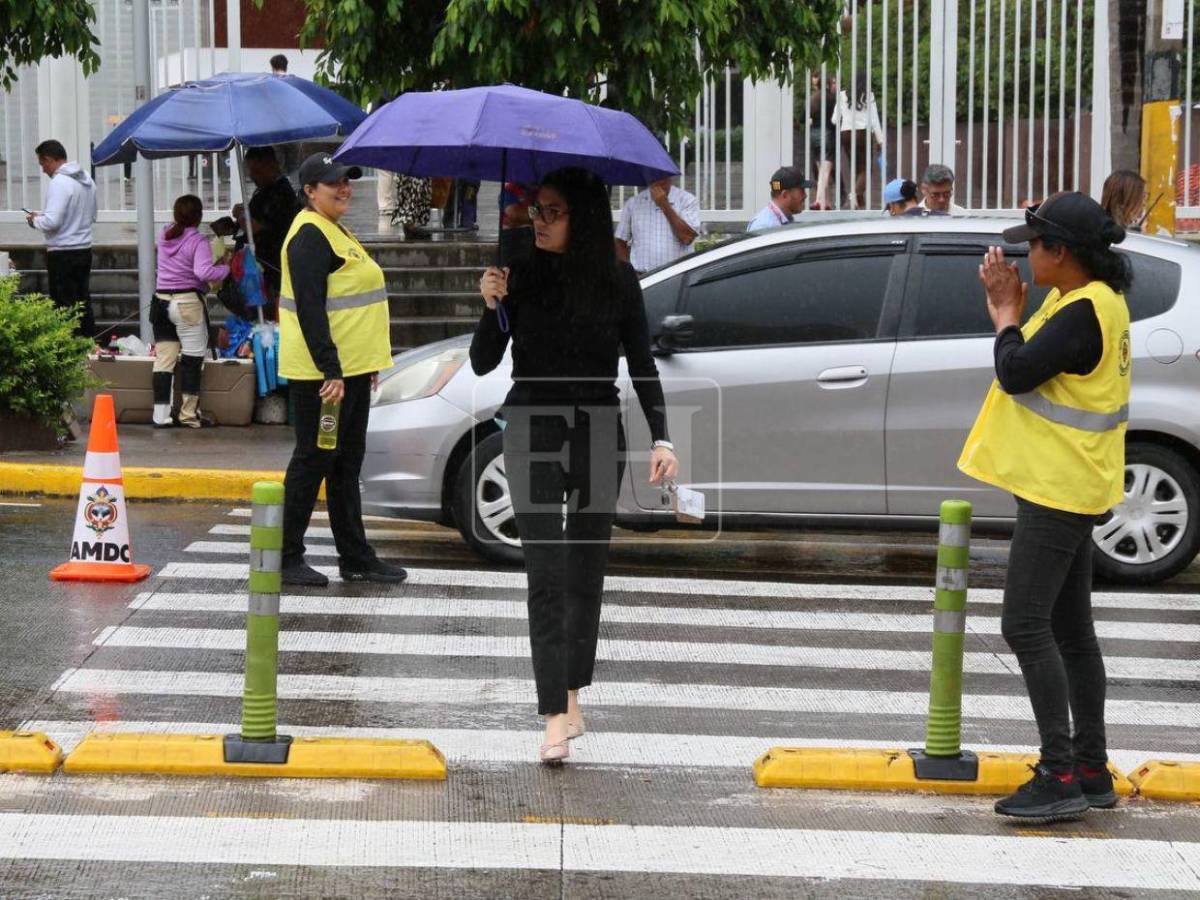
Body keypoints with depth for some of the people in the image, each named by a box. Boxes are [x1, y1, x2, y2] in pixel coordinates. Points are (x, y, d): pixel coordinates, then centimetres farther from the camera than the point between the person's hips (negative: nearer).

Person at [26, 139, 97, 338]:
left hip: (63, 254, -8)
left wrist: (34, 220, -5)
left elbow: (52, 222, -24)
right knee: (83, 304, 14)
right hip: (84, 251, 8)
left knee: (65, 308, -3)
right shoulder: (87, 180, 9)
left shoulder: (60, 183, -18)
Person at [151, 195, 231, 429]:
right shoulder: (198, 241, -12)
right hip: (187, 303, -6)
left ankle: (161, 414, 5)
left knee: (163, 359, 7)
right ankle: (189, 414, 7)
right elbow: (203, 271, -25)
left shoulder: (165, 236, 7)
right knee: (192, 359, 4)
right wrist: (225, 269, -9)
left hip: (161, 301, 6)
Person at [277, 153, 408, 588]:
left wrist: (366, 365, 21)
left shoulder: (335, 232, 18)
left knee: (345, 465, 14)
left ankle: (355, 557, 20)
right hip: (323, 373, -10)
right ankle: (286, 557, 3)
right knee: (312, 461, -4)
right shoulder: (310, 235, -14)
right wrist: (330, 372, -25)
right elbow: (310, 310, -21)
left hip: (349, 370, 10)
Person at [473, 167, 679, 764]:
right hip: (533, 432, -2)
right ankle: (556, 717, -12)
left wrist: (661, 438, -5)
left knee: (586, 572, 10)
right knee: (546, 575, -9)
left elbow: (642, 366, 4)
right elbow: (482, 363, -1)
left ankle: (571, 695, 25)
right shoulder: (522, 276, -2)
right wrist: (493, 308, -18)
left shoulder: (618, 282, 0)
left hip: (599, 432, 2)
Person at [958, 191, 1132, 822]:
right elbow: (1036, 362, 13)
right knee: (1070, 629, 14)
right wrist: (1009, 309, 3)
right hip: (1068, 486, 11)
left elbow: (1016, 373, -22)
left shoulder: (1084, 312, -21)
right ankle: (1091, 770, 19)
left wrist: (1006, 317, -6)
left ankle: (1060, 776, -11)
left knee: (1026, 625, -10)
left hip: (1057, 490, -11)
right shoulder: (1087, 300, 11)